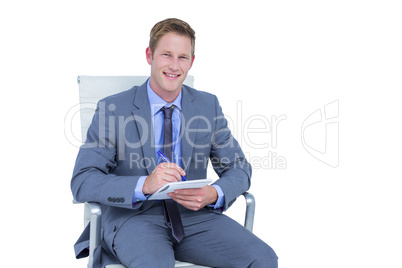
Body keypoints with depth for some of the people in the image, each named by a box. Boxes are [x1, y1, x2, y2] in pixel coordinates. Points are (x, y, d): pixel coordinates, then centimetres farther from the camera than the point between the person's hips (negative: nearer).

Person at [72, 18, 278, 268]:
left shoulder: (209, 106, 7)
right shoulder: (113, 109, -3)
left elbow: (239, 168, 9)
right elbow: (82, 183, -11)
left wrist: (214, 194, -16)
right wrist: (145, 185, -28)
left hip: (193, 214, 3)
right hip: (134, 215, -3)